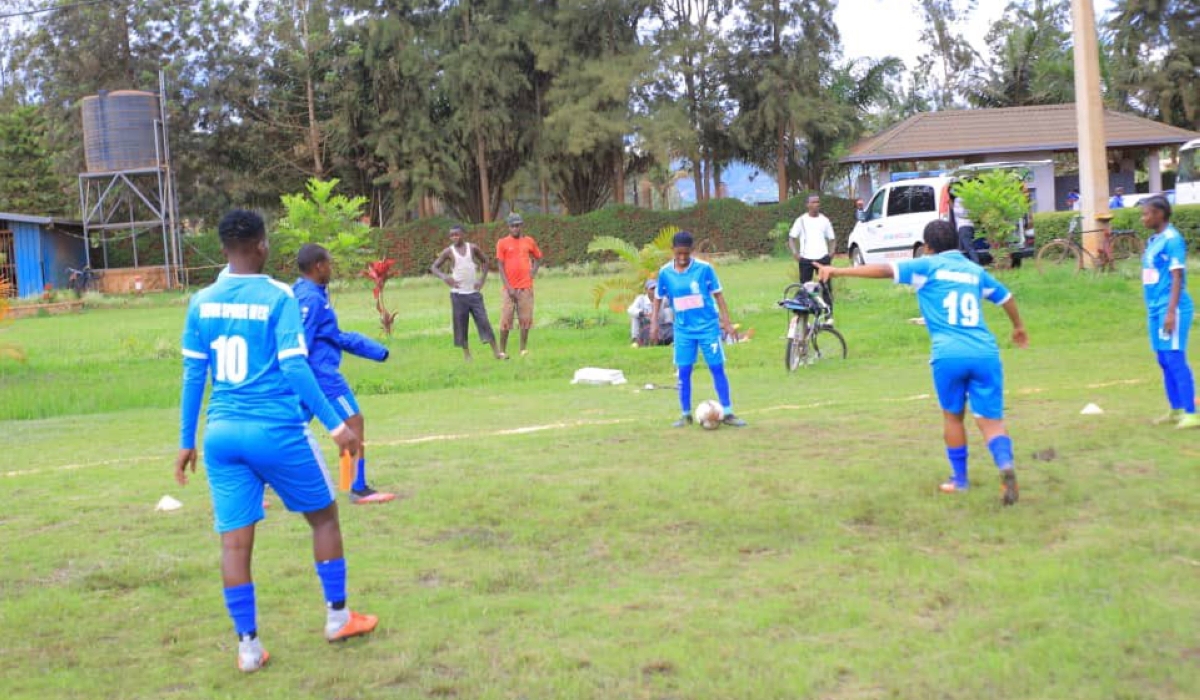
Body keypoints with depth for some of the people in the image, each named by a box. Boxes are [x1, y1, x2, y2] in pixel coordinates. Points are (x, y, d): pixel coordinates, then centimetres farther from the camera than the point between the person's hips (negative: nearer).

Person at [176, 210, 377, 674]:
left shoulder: (202, 302, 5)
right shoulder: (278, 297, -9)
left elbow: (193, 374, 7)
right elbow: (294, 368, -14)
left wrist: (187, 441, 14)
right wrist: (335, 425, -11)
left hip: (223, 433, 4)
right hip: (276, 430, -4)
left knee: (234, 540, 6)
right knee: (323, 515, 16)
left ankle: (248, 645, 10)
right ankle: (338, 617, 24)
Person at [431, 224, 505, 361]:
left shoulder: (472, 248, 2)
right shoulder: (449, 251, -3)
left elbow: (485, 261, 16)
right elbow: (434, 267, -2)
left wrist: (482, 279, 3)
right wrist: (445, 277, -21)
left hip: (474, 292, 1)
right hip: (458, 293, -1)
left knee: (484, 321, -2)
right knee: (461, 324, 1)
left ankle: (496, 352, 0)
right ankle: (466, 354, 10)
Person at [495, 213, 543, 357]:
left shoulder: (529, 241, 8)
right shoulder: (502, 243, 0)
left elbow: (538, 257, 23)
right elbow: (500, 266, -3)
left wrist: (534, 271, 5)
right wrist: (508, 287, -10)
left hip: (526, 287, 2)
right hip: (510, 288, -2)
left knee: (526, 318, 2)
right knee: (506, 319, -3)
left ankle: (523, 349, 9)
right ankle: (502, 350, 2)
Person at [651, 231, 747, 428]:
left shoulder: (704, 268, -8)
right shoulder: (665, 273, -2)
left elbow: (718, 294, -2)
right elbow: (658, 299, 9)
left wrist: (726, 321, -4)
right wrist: (654, 323, 3)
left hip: (708, 327, -2)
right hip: (683, 330, 2)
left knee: (718, 368, 0)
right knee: (683, 371, 3)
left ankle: (727, 413, 6)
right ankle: (686, 415, 14)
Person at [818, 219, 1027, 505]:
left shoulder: (928, 266, 10)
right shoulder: (975, 270, 22)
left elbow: (885, 270, -3)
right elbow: (1006, 297, 38)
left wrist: (838, 271, -4)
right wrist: (1018, 327, 57)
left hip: (948, 355, -2)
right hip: (985, 353, 2)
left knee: (952, 416, 18)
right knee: (991, 421, 3)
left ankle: (959, 479, 27)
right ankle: (1005, 463, -24)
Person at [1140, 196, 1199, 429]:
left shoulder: (1172, 239, -11)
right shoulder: (1153, 241, 15)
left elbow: (1177, 278, -16)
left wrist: (1171, 312, -20)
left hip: (1171, 308, -9)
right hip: (1155, 309, 9)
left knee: (1175, 359, -10)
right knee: (1164, 361, 12)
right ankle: (1176, 410, 20)